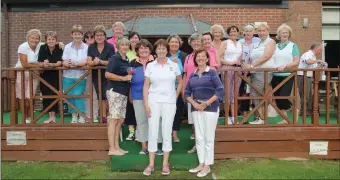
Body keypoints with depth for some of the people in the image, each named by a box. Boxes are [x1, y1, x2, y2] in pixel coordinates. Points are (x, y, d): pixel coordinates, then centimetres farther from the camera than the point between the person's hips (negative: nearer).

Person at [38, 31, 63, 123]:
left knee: (54, 94, -7)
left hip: (56, 74, -2)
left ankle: (53, 116, 2)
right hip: (45, 74, 3)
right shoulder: (42, 48, -5)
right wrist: (44, 64, -31)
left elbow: (59, 63, -16)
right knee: (46, 94, 1)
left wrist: (49, 64, -32)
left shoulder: (59, 48, -11)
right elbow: (40, 63, -9)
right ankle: (50, 116, 10)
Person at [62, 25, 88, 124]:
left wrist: (76, 64, -29)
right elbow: (64, 62, -4)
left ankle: (82, 117, 4)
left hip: (81, 76, -3)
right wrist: (67, 64, -27)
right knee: (69, 96, 6)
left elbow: (86, 61, -12)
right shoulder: (67, 47, 4)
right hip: (68, 76, 3)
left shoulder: (86, 47, -2)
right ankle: (74, 116, 22)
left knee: (78, 95, -9)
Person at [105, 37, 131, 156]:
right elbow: (107, 74, -17)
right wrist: (124, 78, -15)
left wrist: (131, 76, 12)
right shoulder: (115, 58, -7)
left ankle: (117, 147, 16)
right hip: (115, 91, -8)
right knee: (113, 119, -7)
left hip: (123, 93, 8)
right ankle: (112, 149, -3)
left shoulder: (127, 61, 17)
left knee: (120, 120, 9)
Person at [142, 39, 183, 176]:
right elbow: (146, 86, 2)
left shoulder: (174, 65, 3)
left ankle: (165, 163, 15)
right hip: (153, 102, 0)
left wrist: (176, 96, 5)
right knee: (152, 131, 2)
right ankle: (151, 163, 12)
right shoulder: (150, 66, 3)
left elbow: (180, 82, 15)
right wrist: (146, 103, -6)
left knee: (167, 132, 5)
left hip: (169, 102, 0)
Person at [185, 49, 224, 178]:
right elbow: (187, 93, 12)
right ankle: (201, 163, 21)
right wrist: (194, 103, -7)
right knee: (199, 138, 9)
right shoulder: (193, 75, 11)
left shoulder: (212, 73, -2)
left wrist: (206, 103, -14)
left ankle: (207, 165, 12)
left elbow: (221, 91, -10)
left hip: (210, 108, -4)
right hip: (196, 109, 5)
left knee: (209, 138, 1)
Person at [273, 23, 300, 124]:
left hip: (287, 76, -4)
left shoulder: (293, 46, 1)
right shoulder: (275, 46, 12)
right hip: (275, 76, 4)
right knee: (278, 99, 5)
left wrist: (284, 66, -19)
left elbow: (296, 62, -6)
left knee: (284, 98, -12)